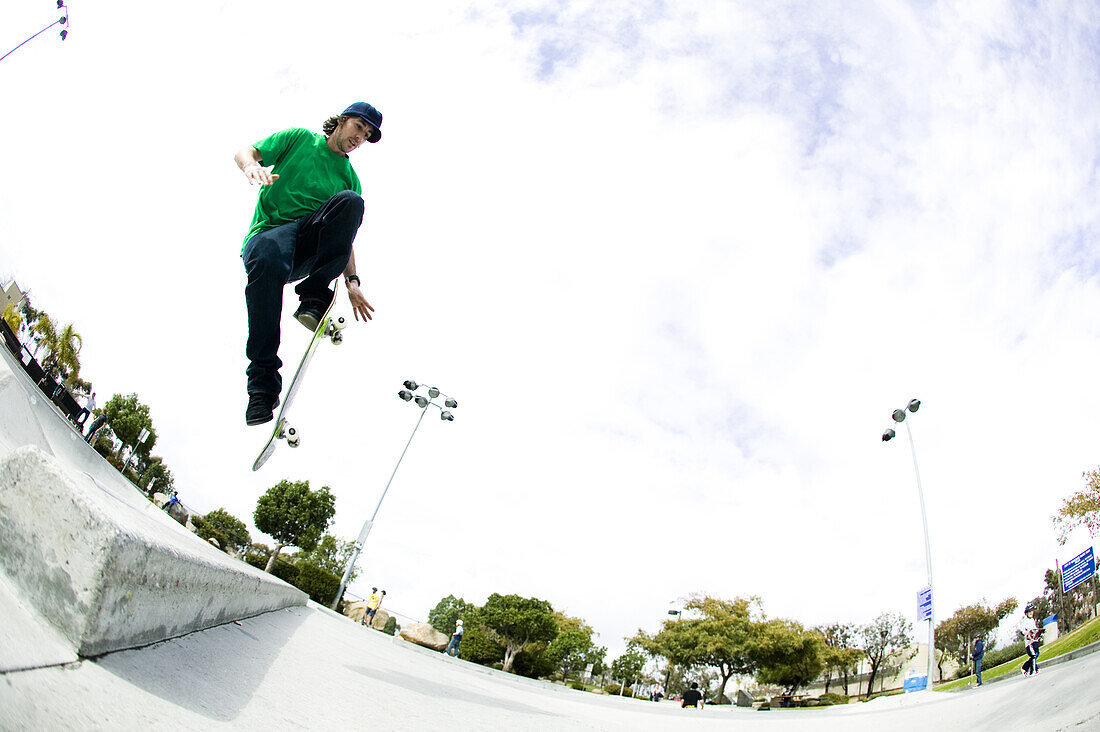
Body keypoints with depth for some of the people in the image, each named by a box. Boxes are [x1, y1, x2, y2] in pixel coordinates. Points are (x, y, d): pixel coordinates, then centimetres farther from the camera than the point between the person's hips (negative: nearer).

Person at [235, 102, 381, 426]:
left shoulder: (350, 178, 22)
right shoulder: (300, 139, 16)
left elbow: (345, 237, 18)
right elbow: (245, 152, 8)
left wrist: (352, 281, 4)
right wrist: (251, 166, -18)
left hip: (312, 246, 2)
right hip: (269, 232, -2)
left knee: (350, 203, -26)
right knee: (268, 259, -40)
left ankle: (315, 296, -27)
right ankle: (263, 380, -34)